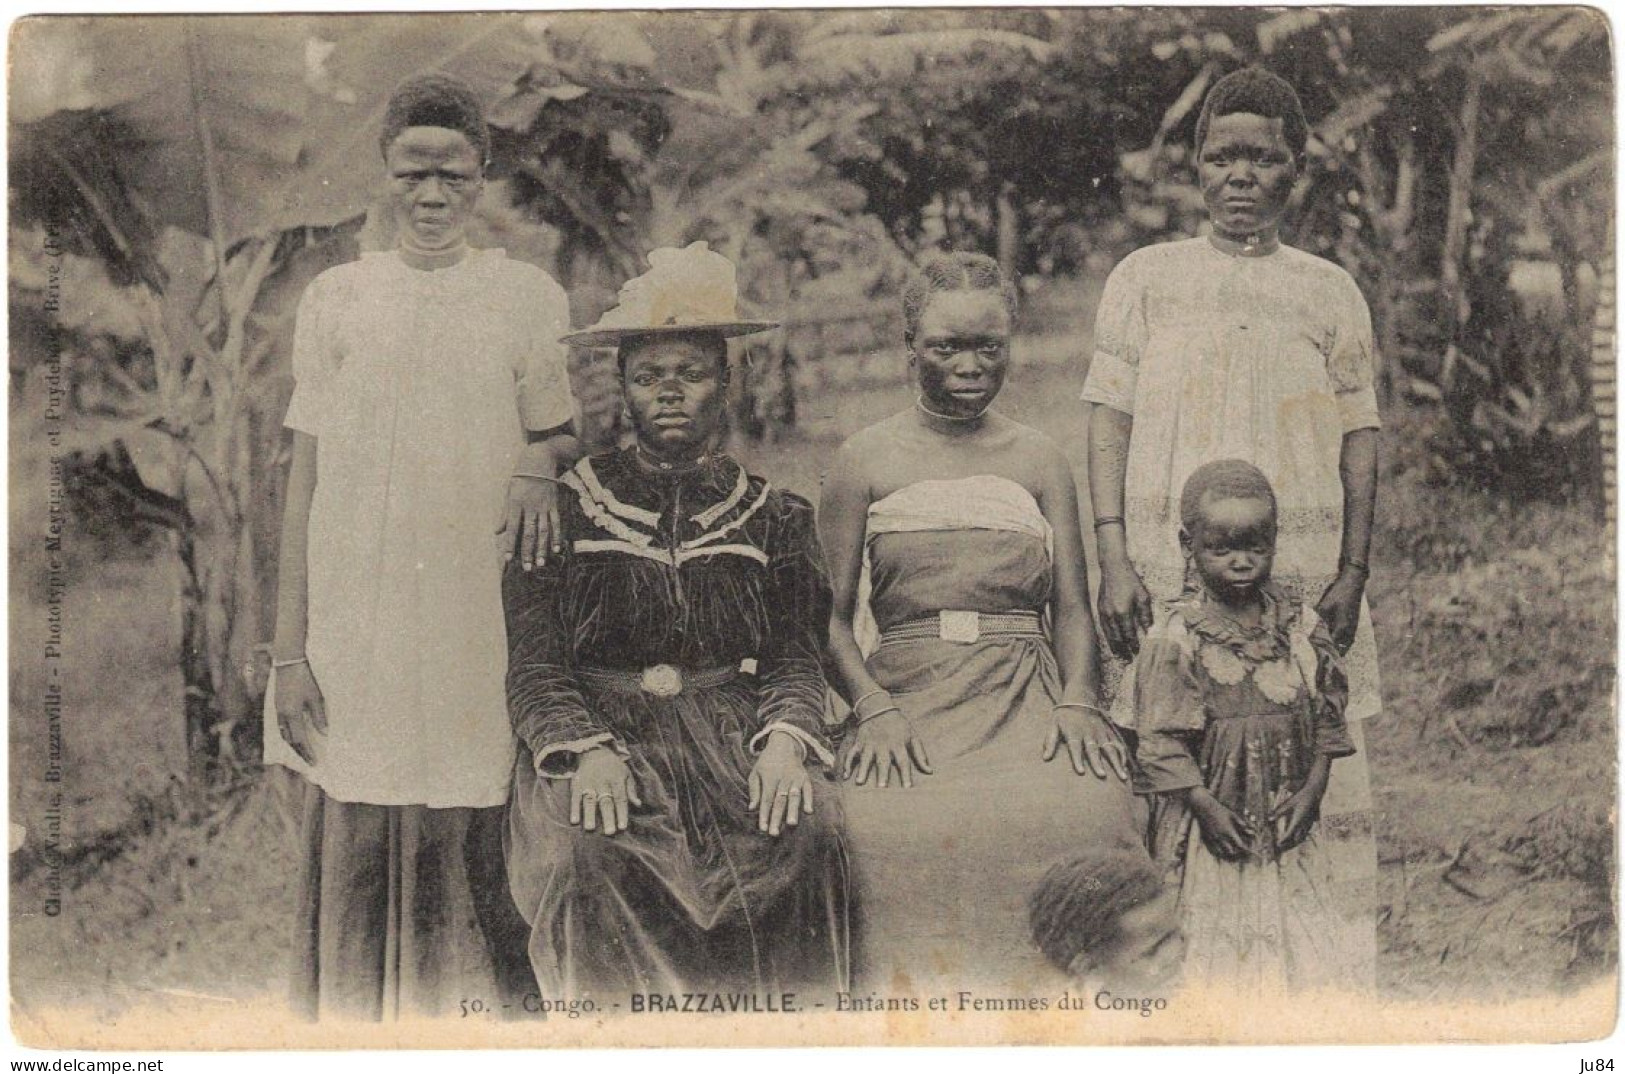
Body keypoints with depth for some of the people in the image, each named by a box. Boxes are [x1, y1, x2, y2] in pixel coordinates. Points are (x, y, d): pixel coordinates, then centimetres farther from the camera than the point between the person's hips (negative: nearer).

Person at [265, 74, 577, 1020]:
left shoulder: (530, 297, 5)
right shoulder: (337, 298, 7)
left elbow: (564, 435, 17)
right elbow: (306, 480, 7)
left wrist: (542, 463, -9)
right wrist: (289, 652, 2)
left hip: (482, 640, 0)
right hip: (355, 636, 1)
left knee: (477, 875, 2)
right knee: (355, 875, 1)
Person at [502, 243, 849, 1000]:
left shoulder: (773, 517, 17)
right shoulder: (564, 509, 12)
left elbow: (798, 657, 8)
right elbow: (531, 664, 3)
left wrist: (784, 738, -15)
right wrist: (587, 749, -17)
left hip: (735, 737, 1)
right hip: (600, 732, -1)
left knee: (806, 832, -30)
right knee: (584, 851, -33)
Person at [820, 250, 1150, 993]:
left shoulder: (1039, 461, 17)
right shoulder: (865, 461, 11)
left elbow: (1073, 607, 14)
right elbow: (831, 618, 8)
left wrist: (1077, 701, -6)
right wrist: (874, 709, -10)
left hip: (1027, 695, 1)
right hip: (907, 694, -1)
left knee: (1083, 811, -30)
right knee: (890, 830, -32)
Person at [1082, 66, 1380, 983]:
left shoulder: (1330, 291, 12)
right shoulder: (1148, 278, 9)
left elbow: (1360, 436, 10)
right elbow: (1110, 421, 5)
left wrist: (1353, 572, 0)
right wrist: (1115, 562, -4)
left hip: (1304, 579, 1)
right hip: (1171, 574, 0)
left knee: (1331, 790, -3)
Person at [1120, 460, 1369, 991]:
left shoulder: (1302, 625, 1)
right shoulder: (1173, 639, -11)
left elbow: (1328, 715, 6)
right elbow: (1159, 739, -11)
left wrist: (1312, 790, -5)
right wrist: (1207, 806, -15)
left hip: (1288, 818, 4)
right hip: (1213, 816, -4)